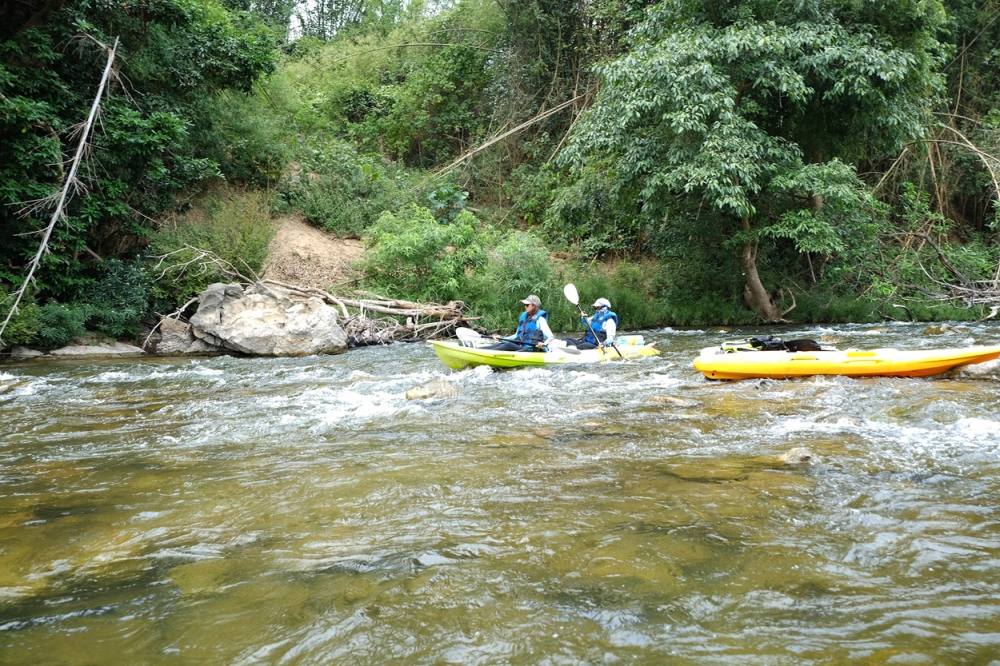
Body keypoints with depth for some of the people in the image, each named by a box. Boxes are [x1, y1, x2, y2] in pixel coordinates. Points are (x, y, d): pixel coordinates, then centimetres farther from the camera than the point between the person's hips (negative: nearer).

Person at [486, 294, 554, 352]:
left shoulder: (540, 319, -6)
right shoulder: (523, 317, 15)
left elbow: (550, 337, -14)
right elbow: (517, 335, 25)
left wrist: (544, 344, -34)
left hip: (533, 350, -7)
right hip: (521, 347, 7)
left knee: (508, 346, -28)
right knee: (503, 343, -17)